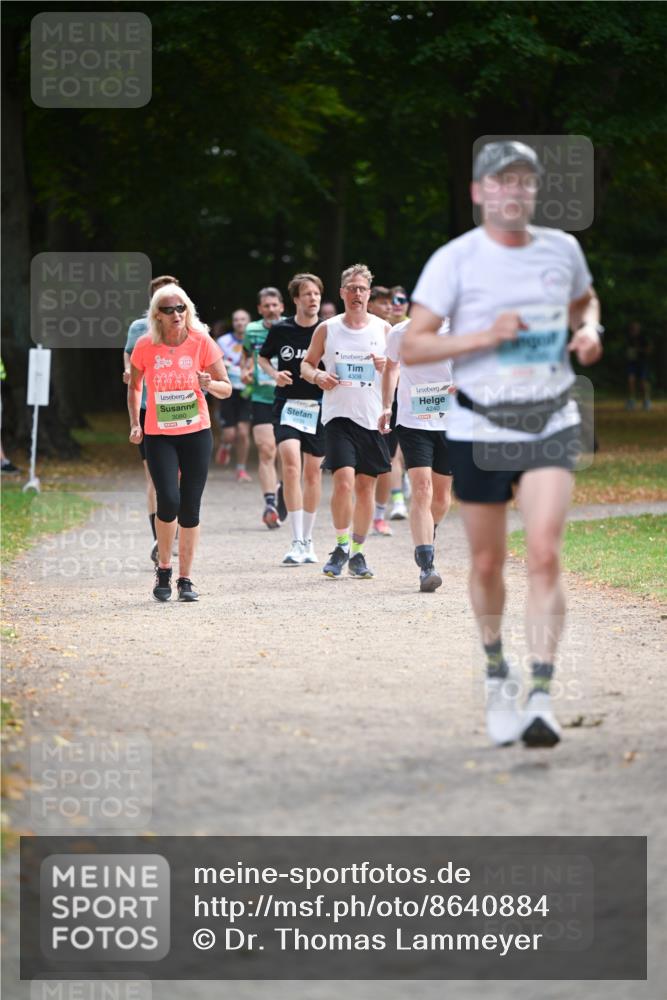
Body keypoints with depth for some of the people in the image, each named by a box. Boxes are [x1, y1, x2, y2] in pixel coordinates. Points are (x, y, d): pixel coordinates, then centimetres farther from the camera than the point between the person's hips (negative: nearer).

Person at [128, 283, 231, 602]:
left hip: (196, 433, 1)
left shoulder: (202, 342, -5)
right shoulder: (145, 346, -4)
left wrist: (209, 384, -21)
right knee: (168, 501, -16)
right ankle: (163, 569, 6)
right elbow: (134, 385, 13)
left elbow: (226, 389, 0)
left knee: (190, 507, 1)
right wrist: (134, 423, 3)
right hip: (158, 435, -1)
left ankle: (185, 578, 13)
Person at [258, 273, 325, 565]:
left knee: (313, 472, 9)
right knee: (291, 464, -18)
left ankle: (307, 539, 25)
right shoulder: (280, 330, 0)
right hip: (287, 405, -1)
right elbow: (263, 357, 17)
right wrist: (274, 374, -3)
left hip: (318, 407, 1)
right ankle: (297, 543, -18)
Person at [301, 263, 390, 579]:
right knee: (344, 481, -17)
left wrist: (388, 366, -11)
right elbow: (306, 363, 15)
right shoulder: (326, 330, 5)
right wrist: (317, 376, -7)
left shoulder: (383, 329, 6)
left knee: (366, 487, 5)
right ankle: (340, 546, 1)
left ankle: (357, 553, 18)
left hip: (373, 418, 2)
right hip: (338, 415, -2)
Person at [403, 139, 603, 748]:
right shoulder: (455, 260, -6)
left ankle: (540, 697, -16)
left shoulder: (562, 249, 5)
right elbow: (413, 346, -9)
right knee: (487, 563, 9)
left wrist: (589, 331, 4)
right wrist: (485, 336, -21)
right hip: (481, 428, -1)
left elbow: (585, 301, 27)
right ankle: (497, 673, 34)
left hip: (552, 424, 1)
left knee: (545, 554, -14)